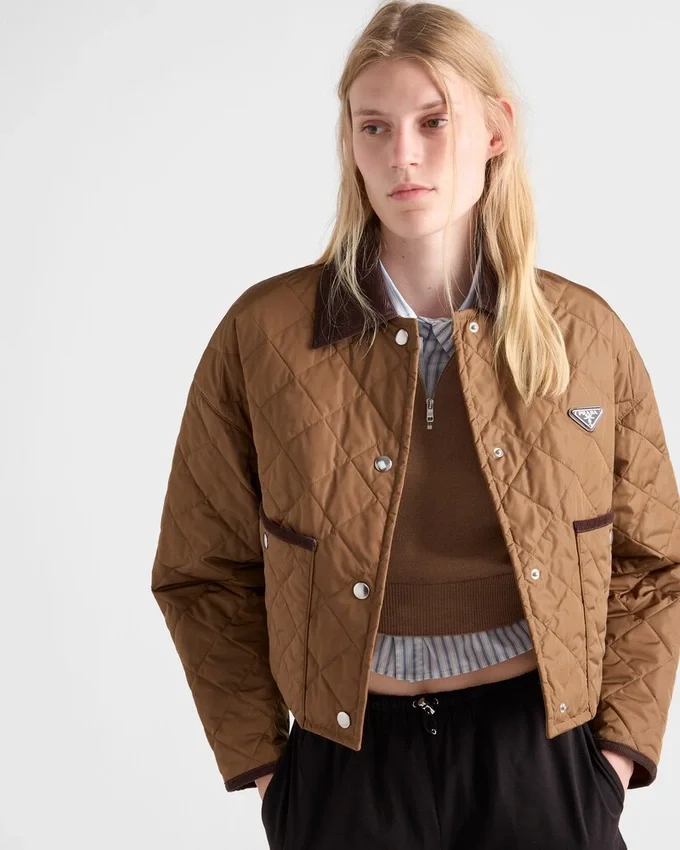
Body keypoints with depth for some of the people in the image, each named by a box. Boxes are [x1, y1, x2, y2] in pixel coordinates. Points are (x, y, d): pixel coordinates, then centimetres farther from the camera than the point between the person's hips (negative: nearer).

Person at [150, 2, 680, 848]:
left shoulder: (588, 335, -3)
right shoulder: (262, 334, -7)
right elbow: (203, 572, 1)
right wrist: (261, 761, -3)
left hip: (542, 752, 1)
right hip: (347, 762, 0)